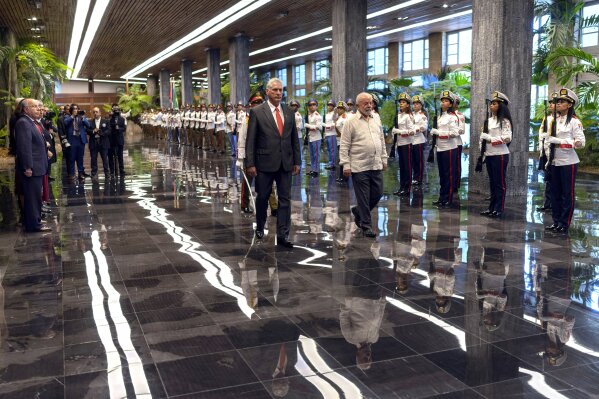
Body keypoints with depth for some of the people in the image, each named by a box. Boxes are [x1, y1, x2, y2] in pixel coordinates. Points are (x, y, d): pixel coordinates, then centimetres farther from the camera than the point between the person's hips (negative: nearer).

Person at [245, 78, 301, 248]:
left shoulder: (289, 112, 8)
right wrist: (250, 163, -10)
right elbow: (251, 140, -5)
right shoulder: (257, 112, -4)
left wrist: (297, 162, 8)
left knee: (285, 200, 3)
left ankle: (283, 235, 7)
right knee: (263, 197, 10)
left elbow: (294, 139, 11)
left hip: (285, 163, 3)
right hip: (265, 163, -3)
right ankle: (260, 227, 32)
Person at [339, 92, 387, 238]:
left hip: (376, 166, 6)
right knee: (363, 197, 1)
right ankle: (366, 226, 13)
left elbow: (382, 142, 20)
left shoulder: (375, 121, 14)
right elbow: (344, 146, -7)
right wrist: (346, 165, -12)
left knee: (377, 194, 10)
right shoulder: (350, 122, -5)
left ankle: (358, 212, 32)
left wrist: (384, 159, 15)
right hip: (359, 167, -6)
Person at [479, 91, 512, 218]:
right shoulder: (489, 120, 13)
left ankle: (499, 209, 4)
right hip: (489, 154, 7)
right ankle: (492, 208, 18)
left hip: (500, 155, -7)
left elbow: (507, 138, -16)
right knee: (492, 182, 12)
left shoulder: (504, 121, -7)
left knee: (500, 183, -1)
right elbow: (483, 136, 17)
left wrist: (490, 138, -16)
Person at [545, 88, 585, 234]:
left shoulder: (574, 121, -7)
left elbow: (581, 142, -13)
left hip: (568, 162, -6)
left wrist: (559, 141, -19)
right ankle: (556, 221, 17)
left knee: (567, 194, 2)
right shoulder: (554, 120, 10)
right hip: (555, 162, 6)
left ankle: (565, 224, 7)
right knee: (555, 193, 9)